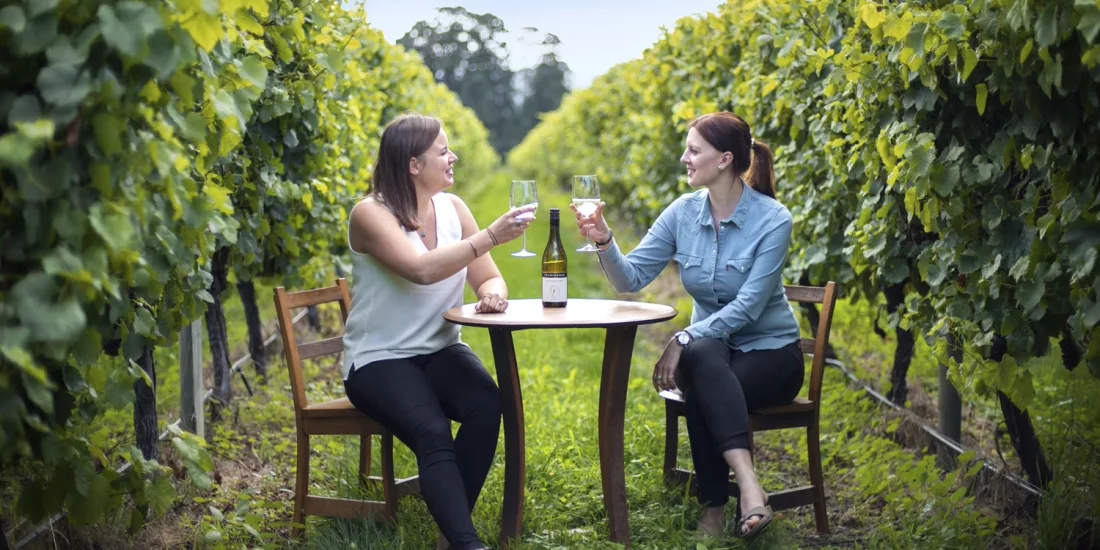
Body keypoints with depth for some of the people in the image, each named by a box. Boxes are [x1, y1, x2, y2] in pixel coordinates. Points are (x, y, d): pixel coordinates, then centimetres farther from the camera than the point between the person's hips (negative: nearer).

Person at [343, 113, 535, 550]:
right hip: (379, 360, -5)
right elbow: (422, 270, -28)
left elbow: (488, 278, 8)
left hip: (440, 352, 5)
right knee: (433, 433, -32)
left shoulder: (453, 208, 6)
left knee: (487, 405, -27)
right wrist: (490, 236, -30)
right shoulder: (371, 214, -12)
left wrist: (493, 295, -16)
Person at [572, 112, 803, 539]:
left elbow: (747, 307, -21)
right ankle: (748, 486, -43)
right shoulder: (684, 212, 0)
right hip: (711, 351, 3)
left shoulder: (772, 219, -14)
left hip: (770, 351, -3)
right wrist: (604, 241, -22)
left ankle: (714, 506, -29)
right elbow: (631, 279, -3)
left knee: (701, 392, -35)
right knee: (702, 356, -35)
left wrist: (683, 340, -29)